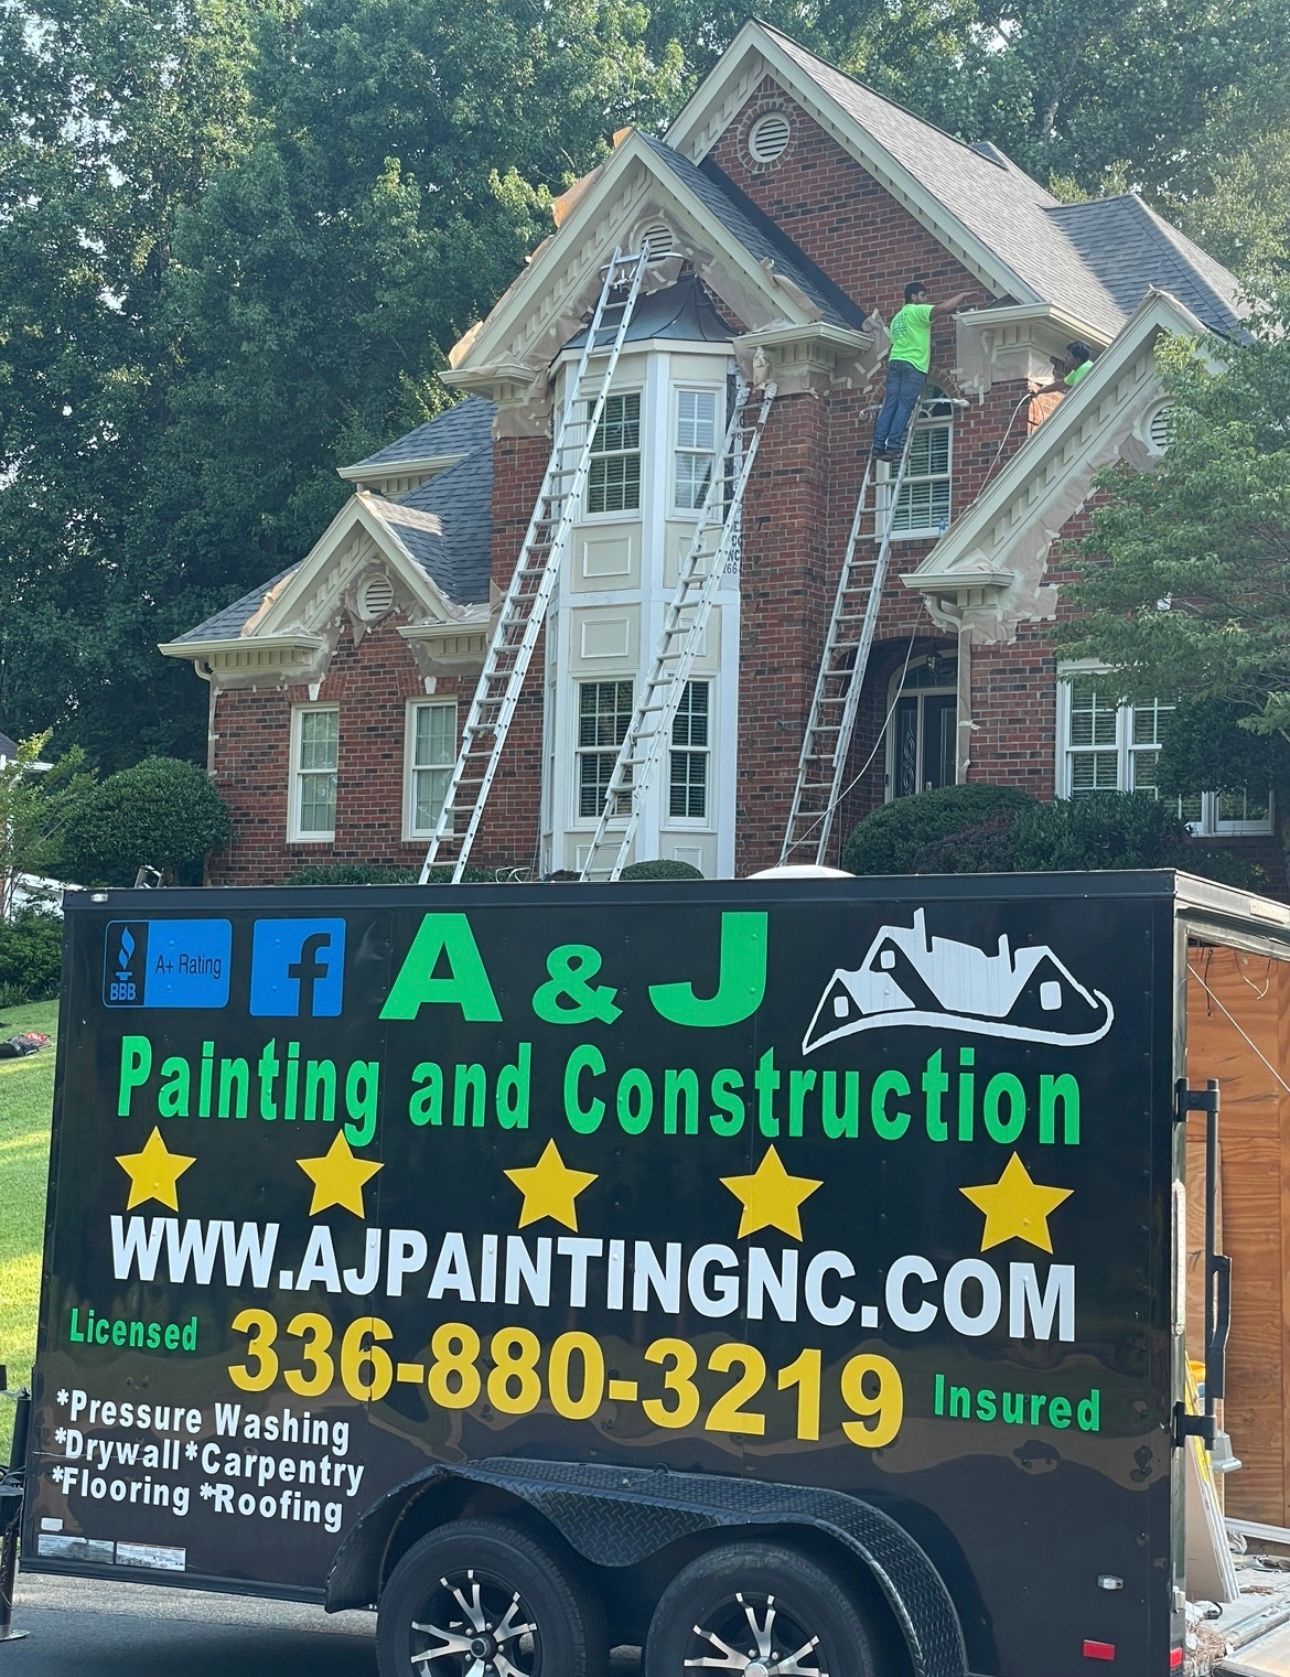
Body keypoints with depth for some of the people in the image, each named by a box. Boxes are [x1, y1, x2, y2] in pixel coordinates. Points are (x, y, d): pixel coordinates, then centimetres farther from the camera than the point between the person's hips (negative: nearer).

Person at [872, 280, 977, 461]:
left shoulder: (897, 317, 25)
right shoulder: (918, 311, -1)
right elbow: (944, 307, -12)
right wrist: (962, 296, -1)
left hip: (894, 362, 7)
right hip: (913, 365, -7)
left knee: (889, 406, 0)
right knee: (904, 406, -10)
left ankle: (878, 446, -9)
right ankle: (893, 446, -19)